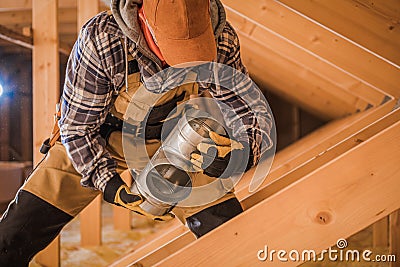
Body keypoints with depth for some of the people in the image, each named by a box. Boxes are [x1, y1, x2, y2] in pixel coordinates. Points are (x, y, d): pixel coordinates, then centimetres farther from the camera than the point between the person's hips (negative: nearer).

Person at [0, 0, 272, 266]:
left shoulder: (222, 42, -25)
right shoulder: (101, 39, -31)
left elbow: (254, 119, -16)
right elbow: (76, 129, -19)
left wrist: (232, 156, -38)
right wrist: (111, 185, -32)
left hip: (171, 150, 2)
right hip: (96, 147, -1)